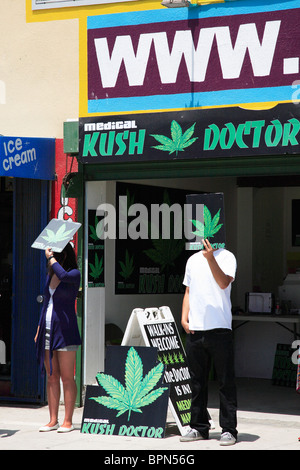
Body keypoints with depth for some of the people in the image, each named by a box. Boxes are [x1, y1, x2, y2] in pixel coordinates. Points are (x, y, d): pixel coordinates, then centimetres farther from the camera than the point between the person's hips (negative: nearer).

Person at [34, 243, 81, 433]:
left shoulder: (74, 274, -6)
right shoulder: (50, 276, 16)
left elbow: (63, 275, -31)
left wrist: (51, 257, -17)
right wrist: (39, 329, 17)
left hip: (65, 331, -7)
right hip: (48, 331, 7)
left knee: (67, 378, -4)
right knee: (51, 377, 7)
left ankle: (68, 421, 0)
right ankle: (53, 420, 10)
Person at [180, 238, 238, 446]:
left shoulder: (226, 257, 0)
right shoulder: (193, 260, 17)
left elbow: (223, 283, -17)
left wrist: (211, 258, -28)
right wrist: (184, 317, 9)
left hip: (220, 328, -5)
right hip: (195, 329, 5)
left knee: (226, 381, -3)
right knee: (197, 381, 10)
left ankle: (228, 430, 2)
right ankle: (199, 427, 19)